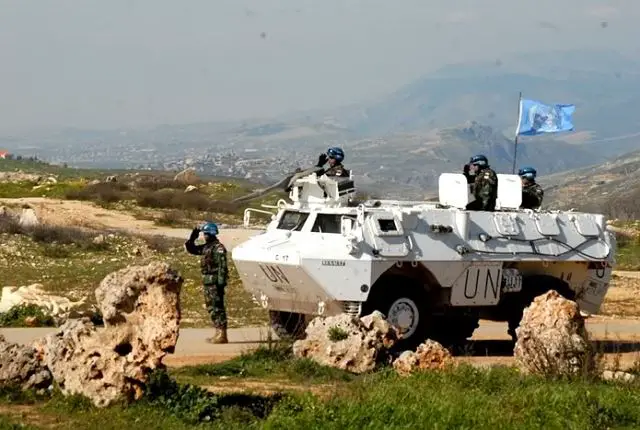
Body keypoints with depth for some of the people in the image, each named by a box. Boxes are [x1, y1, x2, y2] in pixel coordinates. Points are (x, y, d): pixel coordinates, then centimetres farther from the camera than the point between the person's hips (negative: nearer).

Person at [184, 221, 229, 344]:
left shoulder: (218, 248, -14)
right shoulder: (206, 247, 15)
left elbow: (222, 266, -20)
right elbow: (190, 249, 26)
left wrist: (221, 283, -24)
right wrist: (192, 238, 10)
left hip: (215, 282, -10)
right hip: (207, 282, 10)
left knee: (217, 308, -8)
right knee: (211, 307, 12)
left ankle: (222, 335, -7)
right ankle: (218, 333, 18)